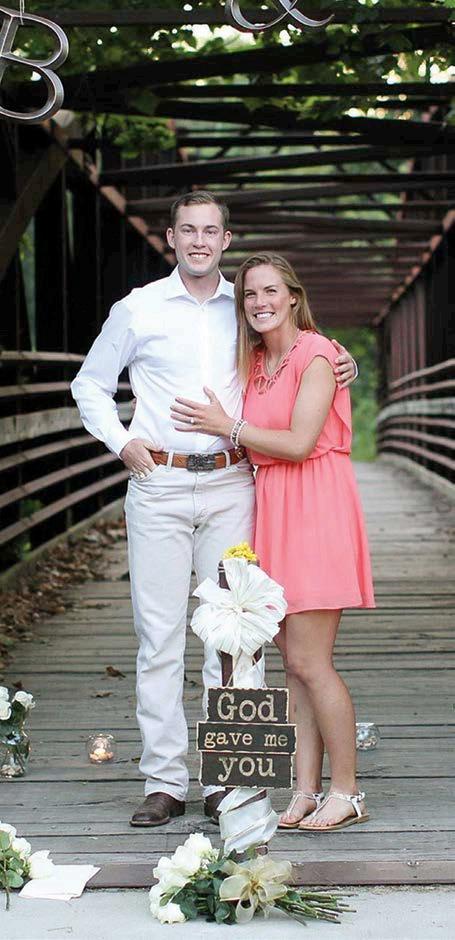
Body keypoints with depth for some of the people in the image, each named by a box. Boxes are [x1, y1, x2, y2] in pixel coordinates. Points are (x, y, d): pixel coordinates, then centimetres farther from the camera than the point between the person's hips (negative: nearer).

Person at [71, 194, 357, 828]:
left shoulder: (246, 310, 12)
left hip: (231, 485, 1)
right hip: (159, 485, -1)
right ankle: (164, 780, 3)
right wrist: (121, 442, 2)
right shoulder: (139, 309, 7)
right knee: (159, 634, -2)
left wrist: (339, 369, 6)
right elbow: (89, 385, 16)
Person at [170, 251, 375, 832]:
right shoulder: (256, 361, 15)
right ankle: (306, 791, 11)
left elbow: (299, 442, -16)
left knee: (310, 663, -8)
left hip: (315, 509, -8)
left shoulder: (315, 355, -9)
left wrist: (228, 427, -9)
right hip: (271, 509, 8)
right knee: (293, 662, 7)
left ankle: (346, 792, 3)